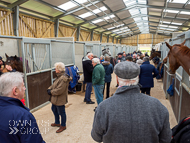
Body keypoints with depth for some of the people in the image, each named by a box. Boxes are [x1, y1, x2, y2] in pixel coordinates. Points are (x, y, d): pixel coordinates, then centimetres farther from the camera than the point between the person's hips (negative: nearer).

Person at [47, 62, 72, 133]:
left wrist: (51, 92, -17)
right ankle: (57, 122, 46)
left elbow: (59, 90, -29)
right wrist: (49, 88, -4)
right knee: (54, 109, 26)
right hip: (55, 98, 11)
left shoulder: (63, 78, -28)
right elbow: (54, 84, 14)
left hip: (60, 99, -11)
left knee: (61, 112, 7)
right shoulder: (59, 76, 6)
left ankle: (63, 126, 29)